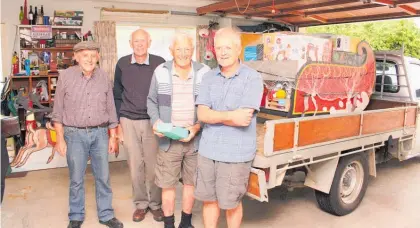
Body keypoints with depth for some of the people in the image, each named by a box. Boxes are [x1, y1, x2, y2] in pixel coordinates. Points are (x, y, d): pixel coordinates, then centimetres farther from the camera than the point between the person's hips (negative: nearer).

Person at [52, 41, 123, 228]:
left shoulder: (104, 77, 2)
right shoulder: (65, 76, -5)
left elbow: (110, 109, 8)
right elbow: (58, 111, -1)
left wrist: (112, 137, 7)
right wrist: (60, 139, -4)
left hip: (100, 133, 2)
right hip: (75, 134, -2)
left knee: (103, 177, 9)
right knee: (76, 179, 8)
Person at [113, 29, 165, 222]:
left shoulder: (160, 63, -4)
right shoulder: (122, 64, 2)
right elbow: (117, 95, 9)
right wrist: (119, 122, 6)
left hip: (152, 121, -1)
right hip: (129, 122, 2)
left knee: (153, 165, 4)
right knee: (135, 165, 9)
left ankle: (156, 204, 22)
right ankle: (140, 203, 25)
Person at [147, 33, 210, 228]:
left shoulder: (204, 72, -3)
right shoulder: (160, 72, -1)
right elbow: (152, 101, 8)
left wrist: (198, 126, -13)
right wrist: (155, 121, -9)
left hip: (195, 139, 1)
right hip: (168, 139, 0)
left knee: (191, 182, 14)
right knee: (167, 184, 8)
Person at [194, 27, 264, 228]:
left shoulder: (252, 78, -10)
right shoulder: (208, 78, 4)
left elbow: (244, 119, -19)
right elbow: (201, 114, -5)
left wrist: (214, 116, -9)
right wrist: (230, 115, -18)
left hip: (236, 154, -4)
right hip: (207, 150, 5)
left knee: (231, 204, 13)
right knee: (208, 199, 18)